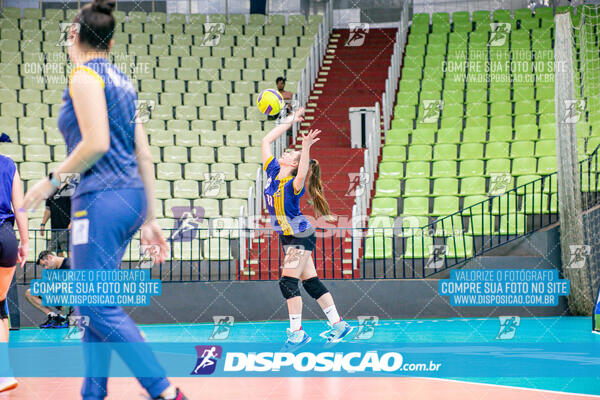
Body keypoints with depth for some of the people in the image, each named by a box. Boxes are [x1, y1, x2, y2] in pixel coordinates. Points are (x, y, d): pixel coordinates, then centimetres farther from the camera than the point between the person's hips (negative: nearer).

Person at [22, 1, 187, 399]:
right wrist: (150, 219, 18)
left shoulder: (84, 76, -7)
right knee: (90, 303, 14)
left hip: (101, 199, -9)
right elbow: (144, 155, 15)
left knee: (100, 308, -6)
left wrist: (53, 179, -8)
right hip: (130, 196, 9)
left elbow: (96, 143, -20)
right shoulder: (122, 80, 17)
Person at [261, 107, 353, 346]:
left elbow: (301, 176, -47)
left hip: (301, 237, -8)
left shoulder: (294, 184, -22)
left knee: (288, 282, -12)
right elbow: (267, 141, 4)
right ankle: (338, 325, 14)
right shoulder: (272, 172, -1)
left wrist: (306, 148, -58)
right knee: (311, 282, 9)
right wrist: (291, 121, 5)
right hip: (288, 237, 8)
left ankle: (296, 332, -6)